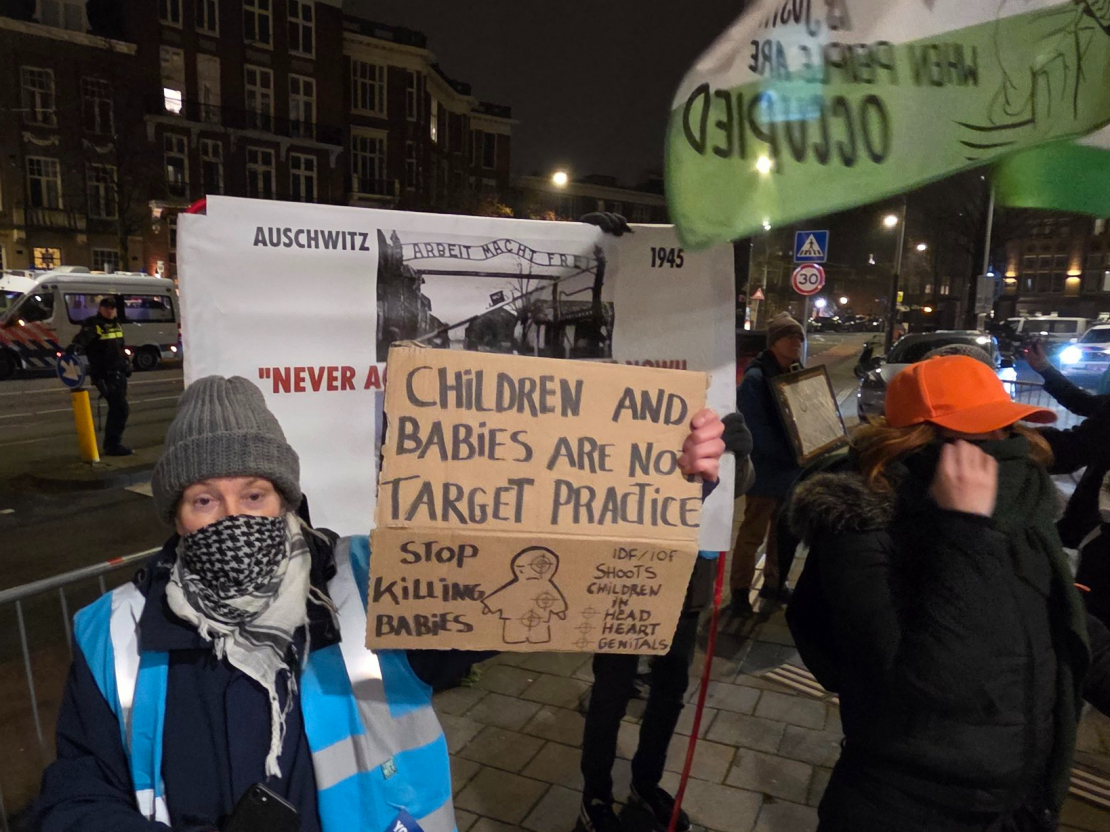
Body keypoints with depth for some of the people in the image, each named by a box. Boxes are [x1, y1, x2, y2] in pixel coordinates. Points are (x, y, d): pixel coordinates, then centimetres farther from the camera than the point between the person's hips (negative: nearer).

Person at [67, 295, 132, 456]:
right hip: (104, 375, -9)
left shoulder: (116, 325, 14)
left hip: (119, 373, 9)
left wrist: (127, 364, 28)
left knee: (116, 408, 16)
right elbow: (84, 337, -33)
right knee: (121, 408, -15)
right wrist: (75, 345, -53)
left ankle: (111, 443, 29)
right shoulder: (93, 324, -11)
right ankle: (113, 445, -8)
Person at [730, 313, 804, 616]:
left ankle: (774, 584, 32)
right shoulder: (755, 378, -15)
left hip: (793, 469, 8)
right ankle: (740, 591, 13)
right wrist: (792, 452, -24)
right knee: (753, 534, 1)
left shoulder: (798, 374, 10)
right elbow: (755, 428, -22)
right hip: (766, 470, -7)